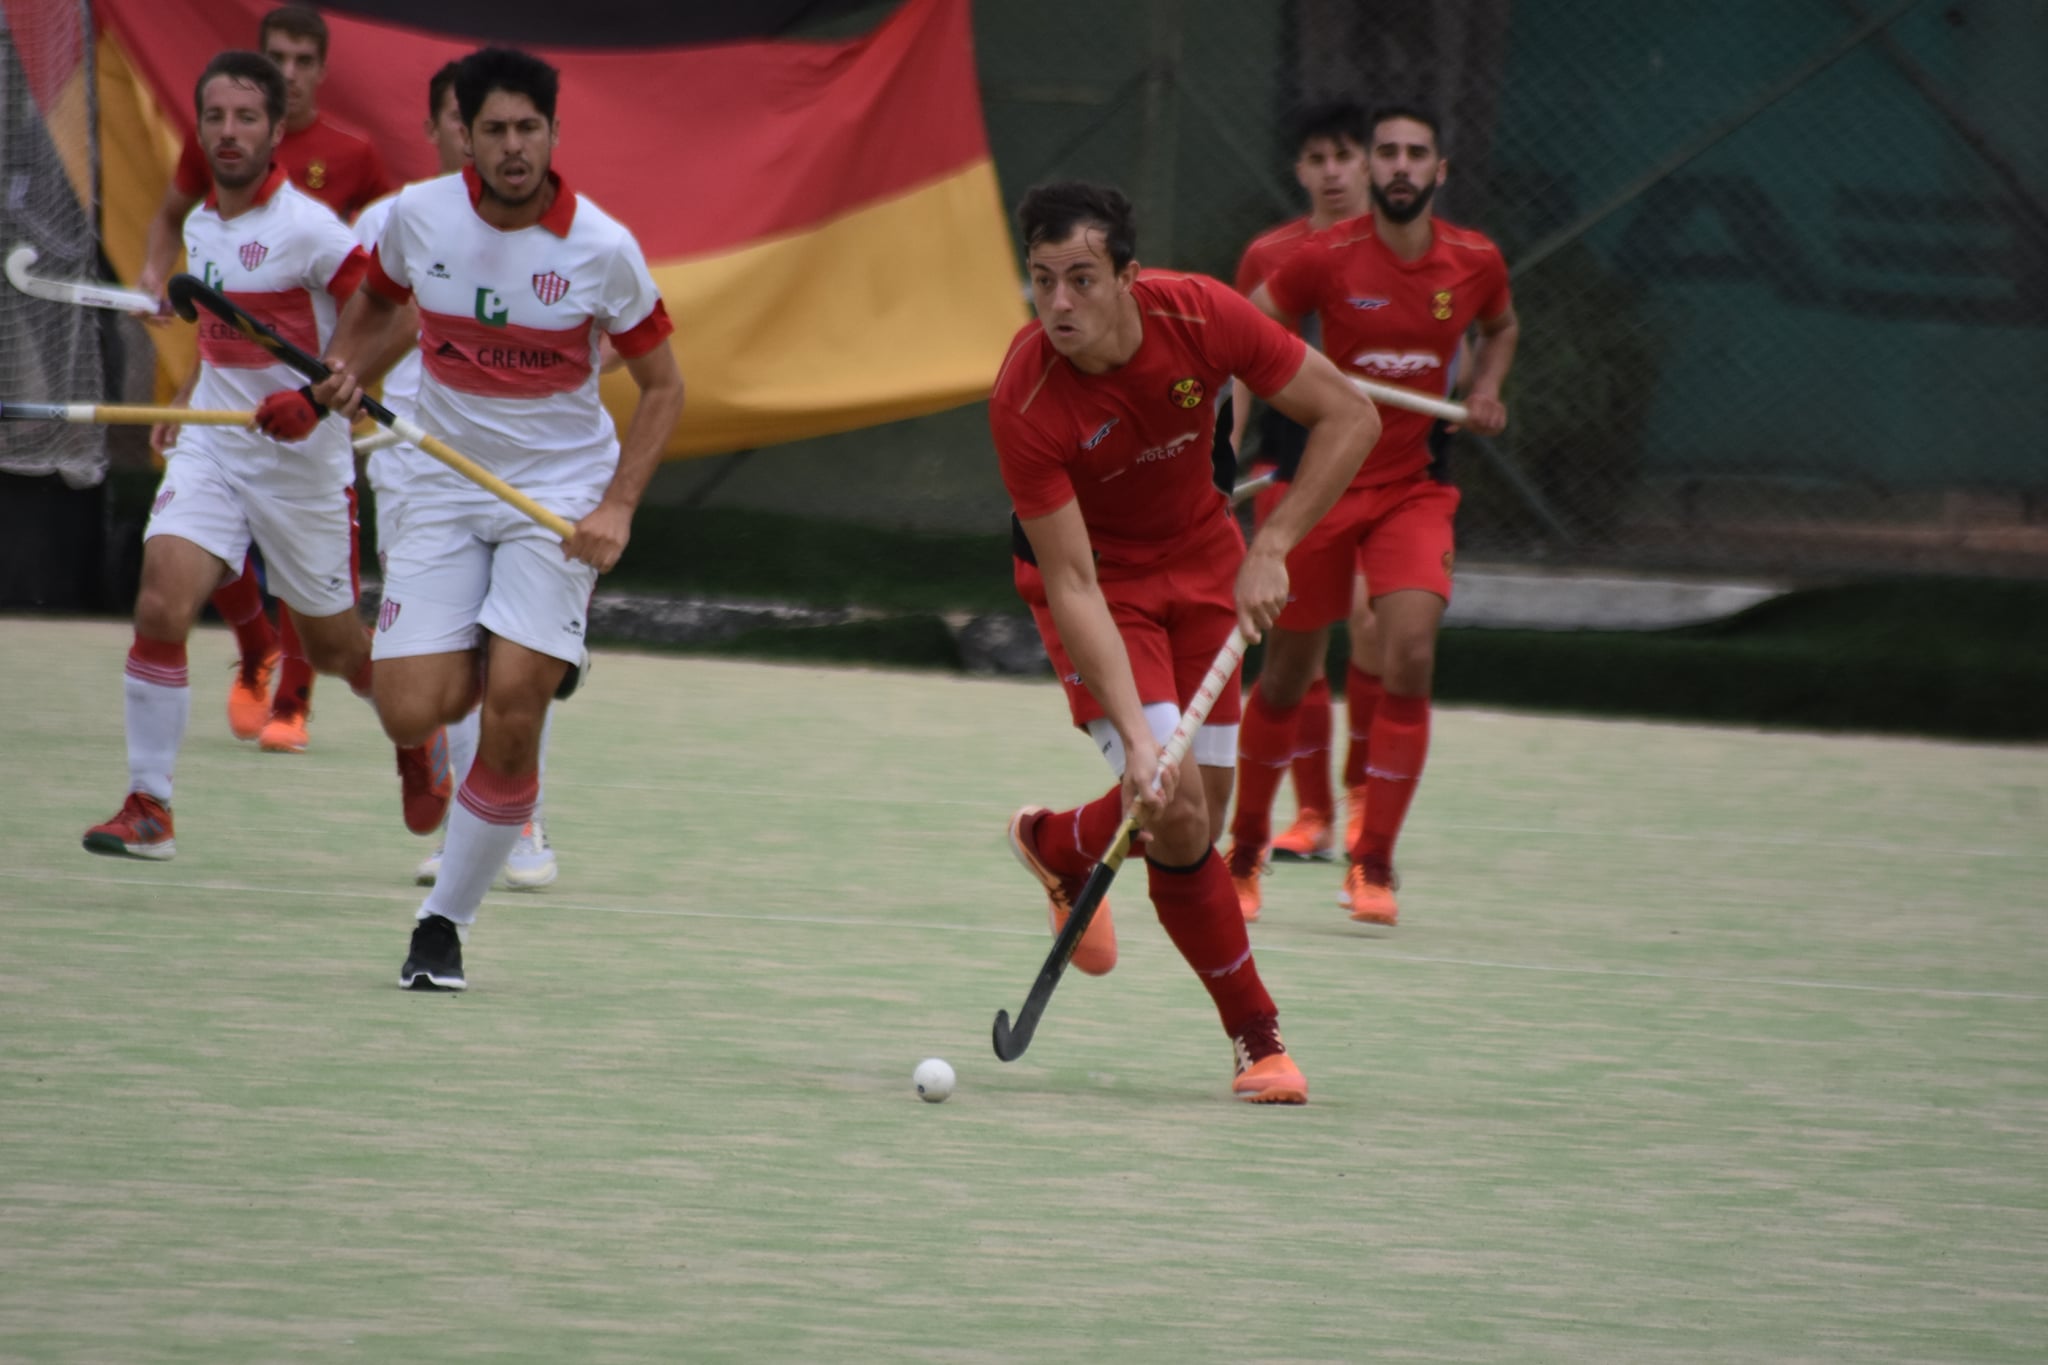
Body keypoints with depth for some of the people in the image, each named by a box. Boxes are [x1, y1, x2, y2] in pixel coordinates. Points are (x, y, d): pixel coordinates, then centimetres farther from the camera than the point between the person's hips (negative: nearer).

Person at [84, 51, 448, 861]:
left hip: (304, 465, -4)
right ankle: (147, 806, -12)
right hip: (212, 450, 5)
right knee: (160, 606, -17)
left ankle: (415, 733, 44)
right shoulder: (201, 228, 6)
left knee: (333, 647, 11)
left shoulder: (307, 228, -15)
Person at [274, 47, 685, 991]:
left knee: (510, 713, -17)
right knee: (411, 714, -8)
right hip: (446, 483, 3)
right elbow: (376, 306, 17)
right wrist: (343, 375, -4)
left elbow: (661, 385, 0)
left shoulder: (601, 249, -12)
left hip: (562, 490, -3)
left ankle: (446, 921, -1)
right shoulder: (417, 216, -6)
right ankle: (541, 662, 28)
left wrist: (618, 505, -12)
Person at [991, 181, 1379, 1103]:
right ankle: (1256, 1034, 1)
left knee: (1201, 803, 3)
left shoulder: (1201, 318, -25)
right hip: (1101, 582, -4)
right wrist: (1134, 738, -38)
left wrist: (1269, 547, -24)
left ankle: (1057, 845, 37)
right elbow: (1074, 587, -30)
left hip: (1204, 563, 4)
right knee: (1174, 810, -17)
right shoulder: (1026, 404, -32)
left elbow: (1350, 416, -15)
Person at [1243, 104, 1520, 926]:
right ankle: (1245, 849, 29)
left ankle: (1373, 863, -8)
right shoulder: (1326, 259, -10)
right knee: (1287, 673, 7)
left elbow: (1500, 326, 22)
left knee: (1410, 656, -18)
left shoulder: (1476, 262, -1)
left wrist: (1486, 390, 2)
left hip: (1415, 489, 1)